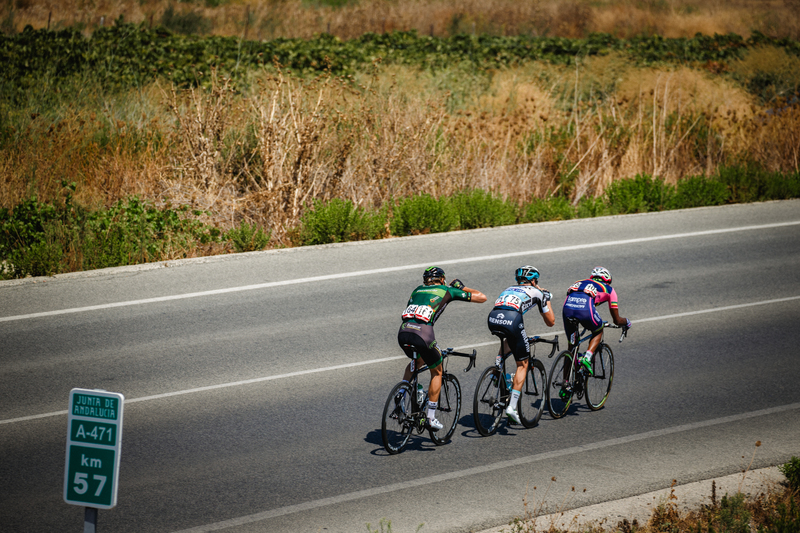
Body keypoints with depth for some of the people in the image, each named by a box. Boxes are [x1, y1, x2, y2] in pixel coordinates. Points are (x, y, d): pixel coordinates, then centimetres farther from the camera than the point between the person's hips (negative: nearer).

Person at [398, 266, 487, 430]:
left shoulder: (417, 290, 30)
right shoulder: (447, 291, 19)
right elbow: (481, 297, 23)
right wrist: (461, 287, 36)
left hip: (403, 332, 5)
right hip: (423, 333, -4)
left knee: (415, 361, 36)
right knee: (437, 372, 19)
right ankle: (431, 417, 17)